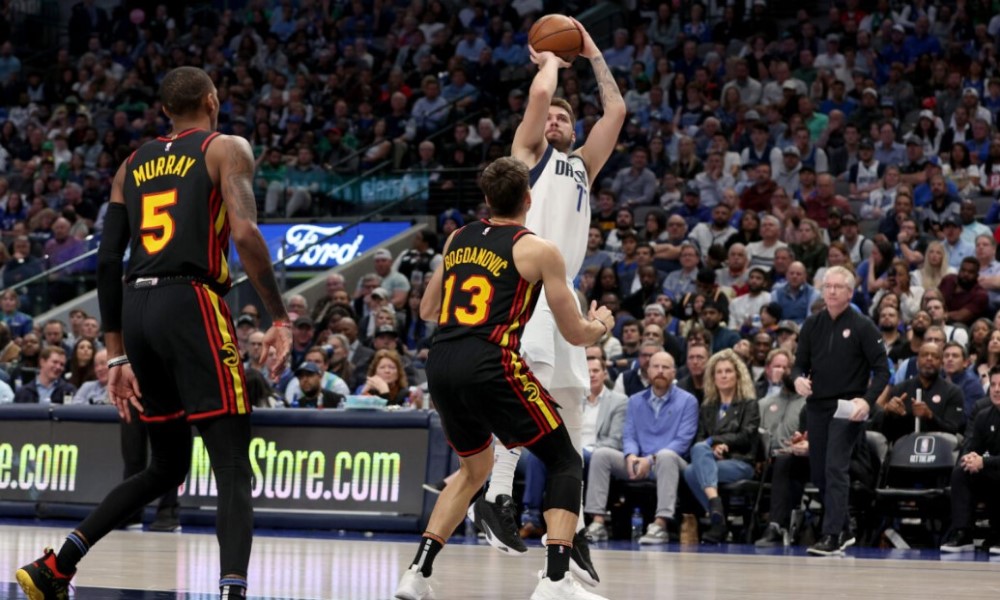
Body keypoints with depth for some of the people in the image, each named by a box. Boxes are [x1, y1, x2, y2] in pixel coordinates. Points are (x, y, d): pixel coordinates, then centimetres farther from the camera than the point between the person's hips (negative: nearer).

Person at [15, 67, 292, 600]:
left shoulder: (132, 165, 21)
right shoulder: (226, 149, 5)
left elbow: (107, 261, 16)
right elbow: (245, 233, -13)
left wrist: (116, 355, 19)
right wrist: (280, 321, -11)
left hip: (137, 309, 6)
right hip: (192, 304, -6)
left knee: (167, 468, 21)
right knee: (233, 470, -7)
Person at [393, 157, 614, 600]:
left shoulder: (457, 240, 18)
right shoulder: (538, 250, 2)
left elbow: (427, 310, 31)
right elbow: (574, 334, 5)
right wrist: (601, 326, 28)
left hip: (441, 364, 6)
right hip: (490, 363, -6)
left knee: (475, 468, 28)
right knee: (565, 462, 7)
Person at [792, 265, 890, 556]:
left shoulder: (862, 327, -6)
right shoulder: (812, 324, 8)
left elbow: (881, 370, -6)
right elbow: (800, 362, 13)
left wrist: (867, 401, -21)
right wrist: (798, 379, -11)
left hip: (847, 409, -6)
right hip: (816, 406, 6)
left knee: (835, 469, -14)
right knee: (818, 472, 9)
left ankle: (833, 536, -15)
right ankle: (843, 529, 23)